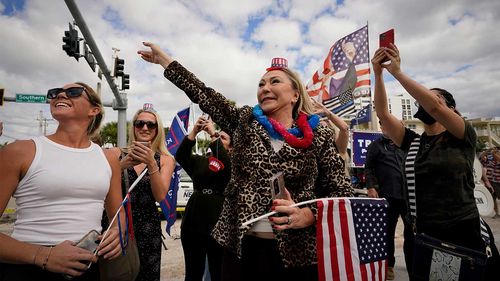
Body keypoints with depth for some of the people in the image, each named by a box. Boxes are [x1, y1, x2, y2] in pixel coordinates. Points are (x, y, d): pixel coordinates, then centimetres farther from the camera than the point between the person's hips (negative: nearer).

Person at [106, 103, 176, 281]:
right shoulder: (117, 153, 0)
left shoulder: (165, 159, 0)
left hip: (148, 229, 1)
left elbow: (160, 196, -12)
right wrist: (124, 163, -26)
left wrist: (151, 163, -24)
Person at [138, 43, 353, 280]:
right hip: (240, 249, 2)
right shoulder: (244, 121, 5)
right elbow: (203, 94, 8)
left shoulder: (319, 136, -2)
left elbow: (343, 193, -2)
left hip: (298, 254, -1)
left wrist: (306, 215, -17)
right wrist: (164, 59, 12)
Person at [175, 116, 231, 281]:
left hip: (219, 226, -3)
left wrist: (213, 134, -20)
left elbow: (225, 165, -21)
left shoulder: (232, 164, 2)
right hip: (193, 225, 3)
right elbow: (180, 157, -6)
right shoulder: (199, 161, 11)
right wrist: (194, 131, -17)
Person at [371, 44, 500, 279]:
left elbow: (433, 107, -20)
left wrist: (397, 72, -18)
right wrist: (378, 74, -10)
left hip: (465, 236, -3)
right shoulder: (412, 142, 8)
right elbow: (382, 113, -2)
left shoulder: (464, 137, -2)